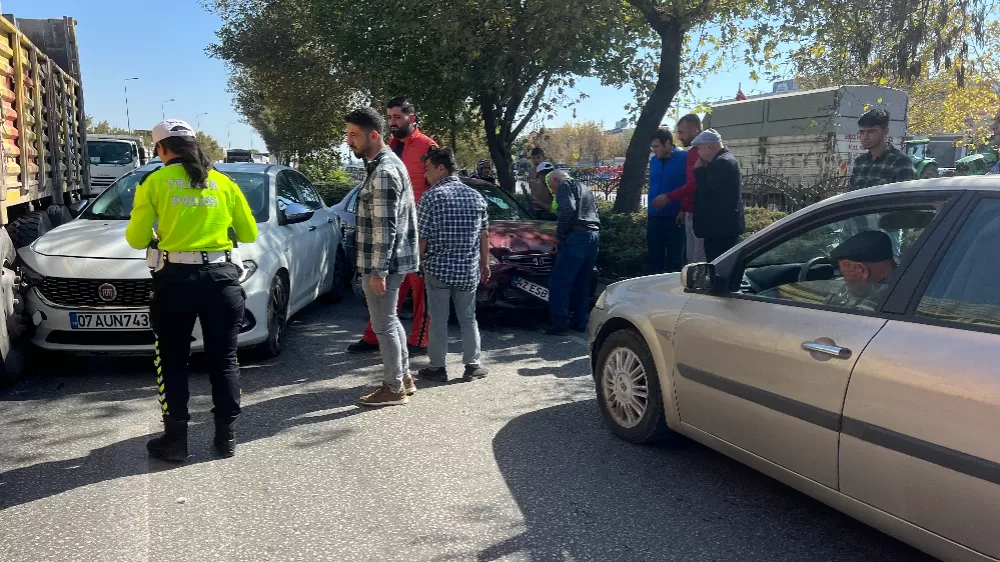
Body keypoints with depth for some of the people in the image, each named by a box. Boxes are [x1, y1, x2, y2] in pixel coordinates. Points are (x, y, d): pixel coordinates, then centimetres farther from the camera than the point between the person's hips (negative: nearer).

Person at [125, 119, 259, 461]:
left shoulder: (155, 182, 1)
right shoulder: (223, 182, 8)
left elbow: (136, 238, 0)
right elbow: (249, 233, 11)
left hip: (175, 279, -2)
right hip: (222, 277, 2)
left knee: (172, 362, 11)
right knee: (224, 359, 11)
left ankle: (175, 440, 14)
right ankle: (226, 437, 16)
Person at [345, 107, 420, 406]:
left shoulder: (383, 172, -20)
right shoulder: (388, 163, 13)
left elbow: (385, 227, -23)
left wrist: (378, 271, -23)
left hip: (382, 264, -10)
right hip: (391, 260, 10)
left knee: (383, 325, 0)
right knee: (390, 320, 19)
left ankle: (394, 388, 12)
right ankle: (404, 377, 30)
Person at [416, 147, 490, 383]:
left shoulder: (432, 197, -11)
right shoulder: (476, 196, 5)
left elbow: (421, 238, -11)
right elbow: (484, 235, 9)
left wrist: (417, 262, 3)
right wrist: (484, 264, 17)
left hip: (438, 268, -4)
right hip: (469, 269, 4)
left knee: (438, 319, 6)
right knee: (468, 318, 14)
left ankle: (437, 368, 12)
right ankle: (472, 365, 17)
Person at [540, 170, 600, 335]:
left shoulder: (565, 185, 3)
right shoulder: (584, 189, 31)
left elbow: (567, 210, -15)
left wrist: (559, 236, -7)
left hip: (577, 236, -9)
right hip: (594, 236, 9)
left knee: (559, 282, -6)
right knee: (582, 283, 15)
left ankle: (559, 322, -7)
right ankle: (580, 321, 18)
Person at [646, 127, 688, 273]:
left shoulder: (685, 159, -9)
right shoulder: (654, 160, 9)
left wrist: (668, 197, -17)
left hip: (675, 218, -5)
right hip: (654, 217, 6)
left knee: (674, 261, 5)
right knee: (654, 259, 11)